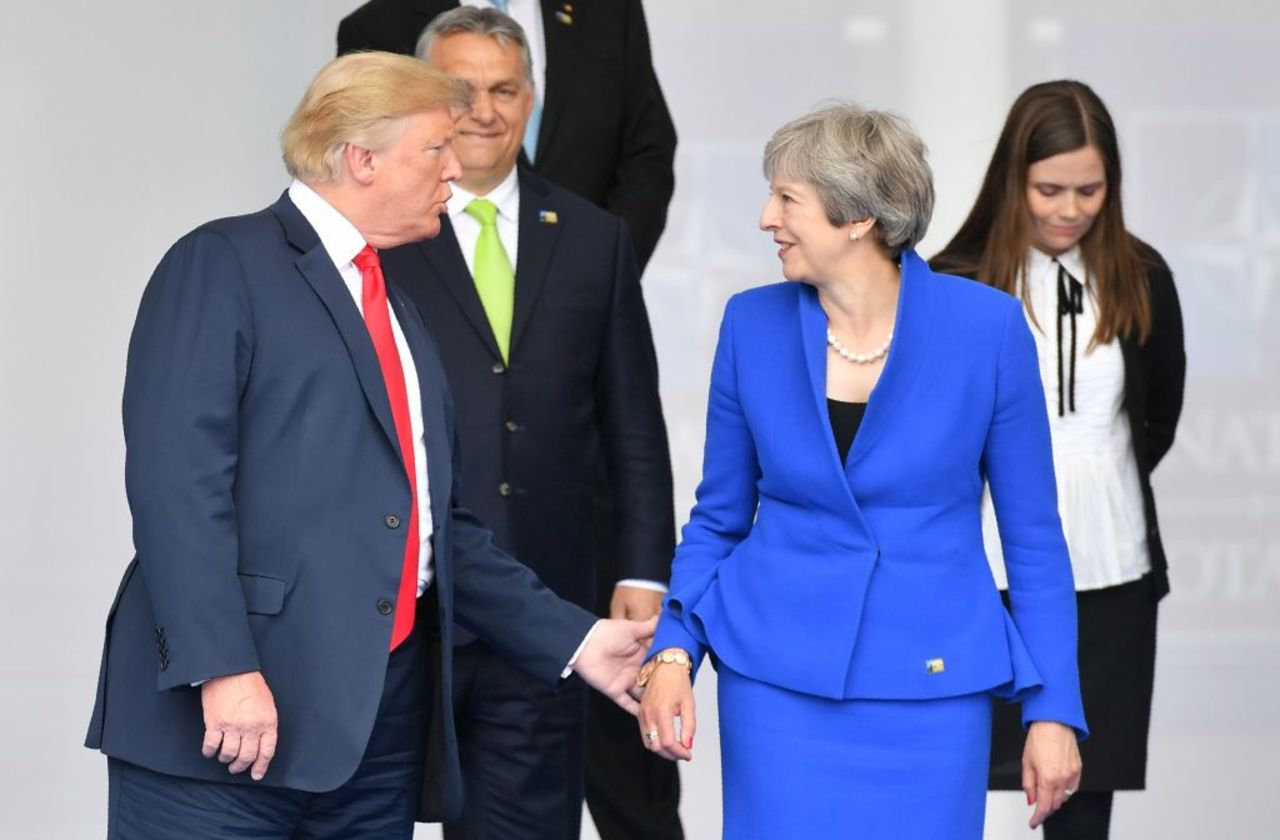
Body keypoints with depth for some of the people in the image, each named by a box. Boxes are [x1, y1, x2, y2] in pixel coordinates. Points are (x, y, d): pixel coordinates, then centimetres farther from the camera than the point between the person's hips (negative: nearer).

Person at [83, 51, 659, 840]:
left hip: (388, 720, 7)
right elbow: (176, 478, -13)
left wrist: (572, 639, 14)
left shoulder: (398, 311, 23)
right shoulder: (223, 263, -2)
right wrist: (221, 667, -22)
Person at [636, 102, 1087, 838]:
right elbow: (718, 519, 9)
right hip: (777, 680, 2)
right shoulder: (752, 325, 0)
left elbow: (1033, 532, -1)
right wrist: (674, 648, -6)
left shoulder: (987, 327, -6)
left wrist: (1053, 709, -3)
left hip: (930, 684, -1)